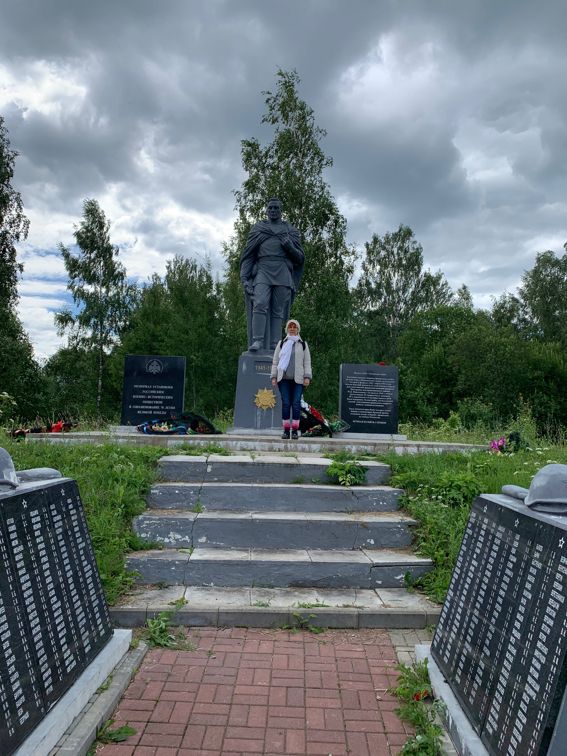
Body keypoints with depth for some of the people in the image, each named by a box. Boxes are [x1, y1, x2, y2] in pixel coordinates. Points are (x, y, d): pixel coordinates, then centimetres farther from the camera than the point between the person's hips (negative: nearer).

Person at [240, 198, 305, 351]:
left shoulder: (291, 231, 17)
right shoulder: (257, 229, 16)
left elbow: (300, 258, 13)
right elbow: (248, 256, 10)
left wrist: (289, 246, -7)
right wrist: (244, 278, -3)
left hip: (283, 274, 1)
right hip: (262, 271, -1)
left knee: (277, 311, -5)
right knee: (260, 304, -21)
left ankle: (273, 347, -6)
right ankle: (257, 342, -25)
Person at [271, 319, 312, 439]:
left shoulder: (303, 344, 14)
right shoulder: (281, 343, 16)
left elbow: (307, 362, 9)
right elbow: (275, 361, 14)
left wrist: (307, 377, -2)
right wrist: (274, 377, 4)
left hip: (298, 379, -1)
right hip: (284, 379, 1)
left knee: (296, 403, -7)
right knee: (285, 403, -2)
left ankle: (295, 430, -3)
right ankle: (286, 430, 2)